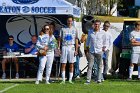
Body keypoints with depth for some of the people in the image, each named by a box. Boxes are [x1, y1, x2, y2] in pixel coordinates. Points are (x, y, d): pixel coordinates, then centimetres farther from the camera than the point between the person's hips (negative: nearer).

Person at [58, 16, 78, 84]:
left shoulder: (74, 29, 8)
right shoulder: (63, 29, 7)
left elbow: (76, 40, 7)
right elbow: (60, 39, 7)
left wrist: (76, 50, 1)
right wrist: (58, 48, -3)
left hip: (71, 47, 0)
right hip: (64, 47, 0)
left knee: (71, 64, 1)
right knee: (63, 64, -1)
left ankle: (70, 79, 6)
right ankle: (63, 80, 3)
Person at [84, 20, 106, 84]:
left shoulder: (102, 33, 1)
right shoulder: (90, 32, 5)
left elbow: (104, 41, 13)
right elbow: (88, 40, 16)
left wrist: (104, 47, 8)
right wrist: (87, 47, 15)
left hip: (99, 51, -1)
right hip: (92, 51, 1)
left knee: (99, 66, 3)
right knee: (90, 66, -4)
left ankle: (99, 80, 8)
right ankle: (88, 80, -5)